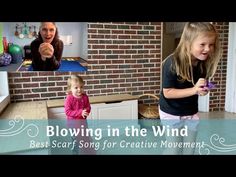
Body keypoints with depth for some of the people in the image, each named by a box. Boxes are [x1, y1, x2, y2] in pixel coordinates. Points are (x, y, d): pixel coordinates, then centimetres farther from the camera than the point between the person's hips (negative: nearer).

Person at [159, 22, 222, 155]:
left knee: (190, 150, 17)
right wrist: (194, 89, -29)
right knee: (174, 151, 6)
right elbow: (167, 92, -23)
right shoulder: (172, 64, -26)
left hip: (192, 114, 6)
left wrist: (203, 90, -16)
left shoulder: (204, 63, -8)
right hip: (171, 114, -5)